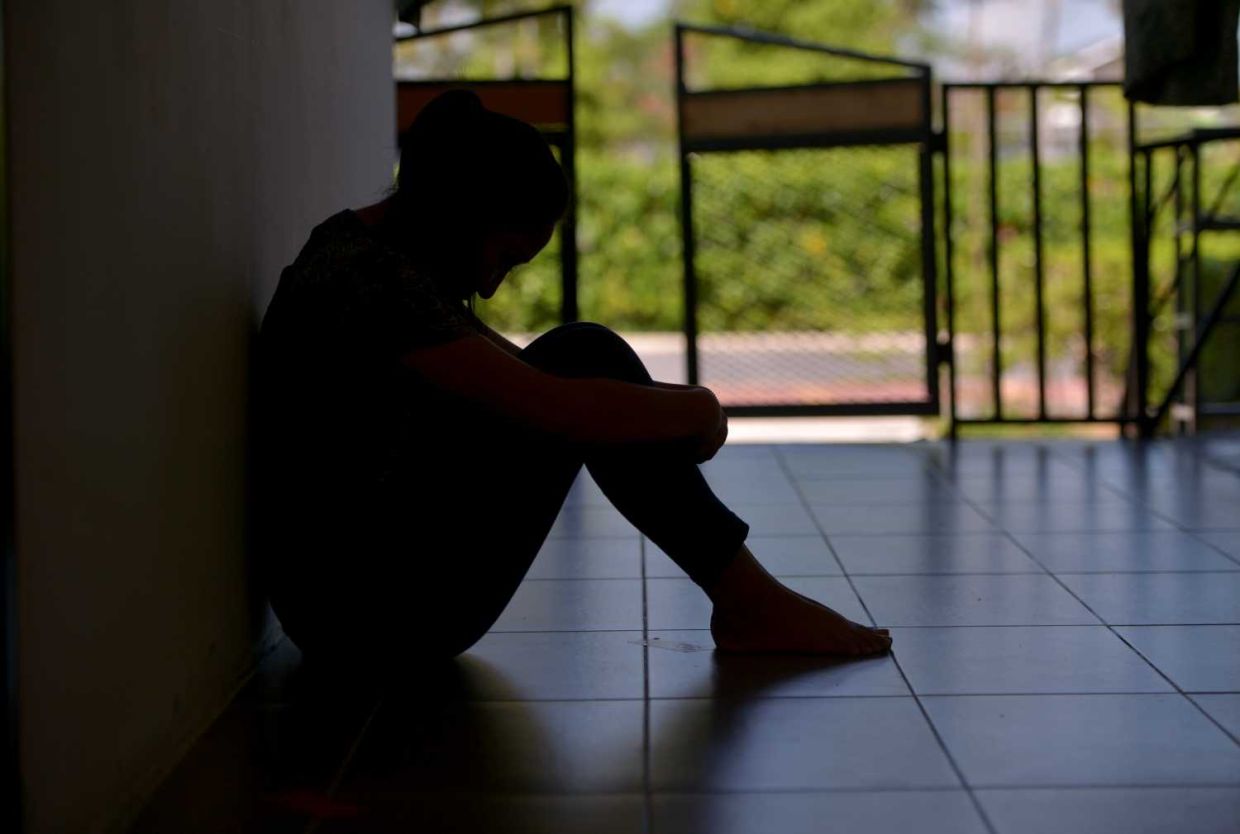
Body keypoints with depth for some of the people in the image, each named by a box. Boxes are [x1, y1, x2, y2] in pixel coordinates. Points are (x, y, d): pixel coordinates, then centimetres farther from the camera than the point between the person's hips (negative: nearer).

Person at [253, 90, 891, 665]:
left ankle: (746, 597, 9)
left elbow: (511, 373, 19)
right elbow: (555, 407, -26)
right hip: (375, 612, -10)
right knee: (587, 358, -12)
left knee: (584, 364, 11)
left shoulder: (364, 241, 9)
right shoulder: (372, 280, -22)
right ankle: (747, 601, -3)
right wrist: (696, 410, -9)